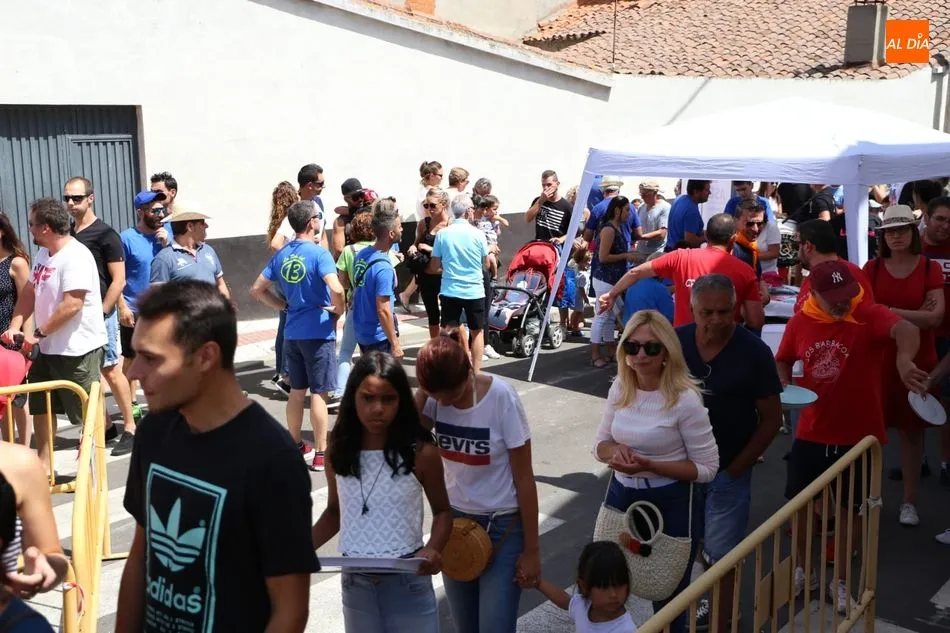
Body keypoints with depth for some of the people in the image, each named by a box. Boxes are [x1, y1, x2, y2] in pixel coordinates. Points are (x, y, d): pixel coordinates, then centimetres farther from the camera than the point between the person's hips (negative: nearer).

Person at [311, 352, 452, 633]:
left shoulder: (420, 452, -12)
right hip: (355, 584, 3)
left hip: (408, 583, -3)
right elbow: (335, 511, 10)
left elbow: (442, 511, 0)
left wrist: (433, 549, -19)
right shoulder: (338, 450, -3)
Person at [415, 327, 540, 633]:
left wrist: (531, 549, -11)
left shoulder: (501, 397, -21)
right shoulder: (437, 395, -10)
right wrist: (421, 394, -24)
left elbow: (524, 478, -15)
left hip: (503, 526, -4)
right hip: (455, 520, 4)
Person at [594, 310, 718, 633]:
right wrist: (615, 451, -15)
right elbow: (600, 443, 9)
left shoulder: (684, 399, -19)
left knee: (668, 595, 12)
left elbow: (707, 468, -14)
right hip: (621, 496, 5)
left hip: (670, 505, -5)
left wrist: (650, 465, -25)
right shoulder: (619, 388, -2)